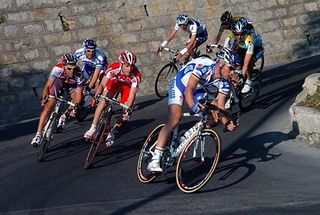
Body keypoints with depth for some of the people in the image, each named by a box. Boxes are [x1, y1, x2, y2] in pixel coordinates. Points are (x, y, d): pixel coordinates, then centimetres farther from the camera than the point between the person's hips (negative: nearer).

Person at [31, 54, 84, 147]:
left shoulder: (79, 75, -37)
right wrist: (44, 98, -40)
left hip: (72, 85, 2)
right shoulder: (57, 69, -37)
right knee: (48, 107, -13)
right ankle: (39, 134, -10)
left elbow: (79, 94, -35)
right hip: (59, 83, -1)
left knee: (78, 99, -24)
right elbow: (47, 86, -29)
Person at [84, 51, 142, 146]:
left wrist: (128, 109, -53)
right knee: (103, 102, -20)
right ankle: (93, 128, -11)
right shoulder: (113, 68, -37)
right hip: (115, 82, 0)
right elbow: (102, 84, -40)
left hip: (127, 86, 0)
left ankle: (113, 131, 3)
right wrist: (96, 96, -58)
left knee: (126, 113, -15)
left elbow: (132, 96, -38)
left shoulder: (136, 75, -37)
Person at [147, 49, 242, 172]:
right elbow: (188, 90, -43)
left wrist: (227, 123, -38)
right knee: (175, 118, -26)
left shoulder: (224, 83, -17)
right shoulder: (203, 66, -36)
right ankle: (155, 160, -30)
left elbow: (220, 107, -19)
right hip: (180, 85, -7)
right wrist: (192, 106, -61)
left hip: (199, 90, 7)